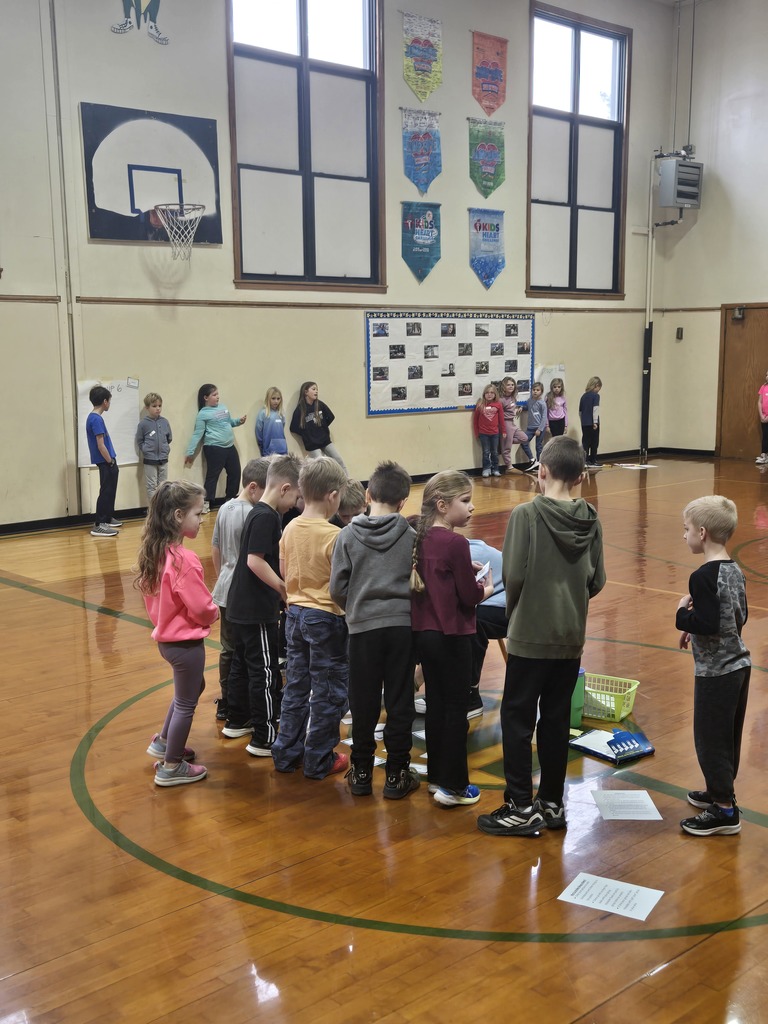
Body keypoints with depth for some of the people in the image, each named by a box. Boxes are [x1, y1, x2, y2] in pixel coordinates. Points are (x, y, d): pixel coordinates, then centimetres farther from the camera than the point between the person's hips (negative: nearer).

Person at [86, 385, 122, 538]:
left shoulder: (93, 417, 12)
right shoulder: (97, 419, -18)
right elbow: (101, 445, -21)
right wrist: (111, 462, -12)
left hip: (106, 462, 10)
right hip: (105, 462, -10)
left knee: (110, 491, 19)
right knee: (106, 492, -6)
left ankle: (107, 518, 32)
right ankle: (98, 525, -3)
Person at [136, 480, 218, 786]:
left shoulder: (156, 553, -1)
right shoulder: (185, 560, -27)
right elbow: (201, 608, -23)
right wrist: (215, 612, -2)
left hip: (166, 635, 9)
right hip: (186, 640, -9)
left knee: (192, 688, 29)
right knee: (186, 703, 7)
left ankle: (163, 743, 38)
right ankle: (171, 767, 19)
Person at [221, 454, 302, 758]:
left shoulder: (260, 513, 11)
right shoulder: (266, 517, -19)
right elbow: (255, 561, -25)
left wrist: (280, 586, 12)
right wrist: (284, 589, -19)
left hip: (241, 607, 10)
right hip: (257, 610, -10)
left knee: (242, 663, 20)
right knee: (265, 671, -3)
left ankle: (237, 721, 34)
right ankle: (264, 739, 2)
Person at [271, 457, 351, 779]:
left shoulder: (290, 529, 0)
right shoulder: (335, 535, -20)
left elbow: (283, 571, 9)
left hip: (295, 613, 7)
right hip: (326, 617, -7)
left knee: (295, 686, 18)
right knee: (328, 692, 7)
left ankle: (286, 753, 26)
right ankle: (319, 761, 15)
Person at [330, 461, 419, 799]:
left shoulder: (348, 536, -3)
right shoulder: (411, 537, -2)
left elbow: (337, 588, -4)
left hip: (363, 626, 0)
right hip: (402, 625, 0)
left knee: (363, 703, 10)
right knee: (400, 701, 8)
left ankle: (361, 771, 20)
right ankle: (397, 774, 14)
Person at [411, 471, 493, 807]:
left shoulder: (421, 538, 4)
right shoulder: (455, 543, -19)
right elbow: (470, 596, -15)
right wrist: (487, 588, 4)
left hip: (422, 633, 8)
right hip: (451, 636, -8)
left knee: (435, 705, 17)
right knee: (456, 710, 4)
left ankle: (437, 776, 27)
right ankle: (453, 786, 11)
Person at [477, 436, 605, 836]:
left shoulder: (526, 514, -14)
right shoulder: (590, 520, -1)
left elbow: (513, 575, -16)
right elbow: (597, 581, 2)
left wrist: (514, 610, 3)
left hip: (531, 635, -5)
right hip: (571, 637, 5)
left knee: (517, 718, 6)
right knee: (556, 720, 14)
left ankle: (521, 807, 9)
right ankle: (551, 802, 23)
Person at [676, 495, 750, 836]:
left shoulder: (703, 577, -22)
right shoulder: (735, 571, 5)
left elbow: (707, 625, -29)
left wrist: (683, 614, -12)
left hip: (716, 672, -9)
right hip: (738, 664, 9)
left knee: (710, 738, 2)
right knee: (727, 736, 20)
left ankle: (725, 811, 10)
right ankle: (719, 791, 35)